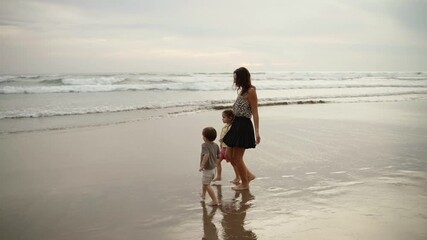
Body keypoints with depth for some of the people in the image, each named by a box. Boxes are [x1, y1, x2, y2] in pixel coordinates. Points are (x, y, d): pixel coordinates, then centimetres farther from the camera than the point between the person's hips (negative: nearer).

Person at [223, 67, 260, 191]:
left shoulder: (251, 91, -13)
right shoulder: (242, 90, 14)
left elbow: (255, 113, -16)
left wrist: (257, 132, -19)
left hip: (244, 126, -9)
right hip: (237, 125, 9)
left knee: (237, 157, 0)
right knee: (229, 155, 12)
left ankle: (245, 183, 18)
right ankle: (248, 175, 26)